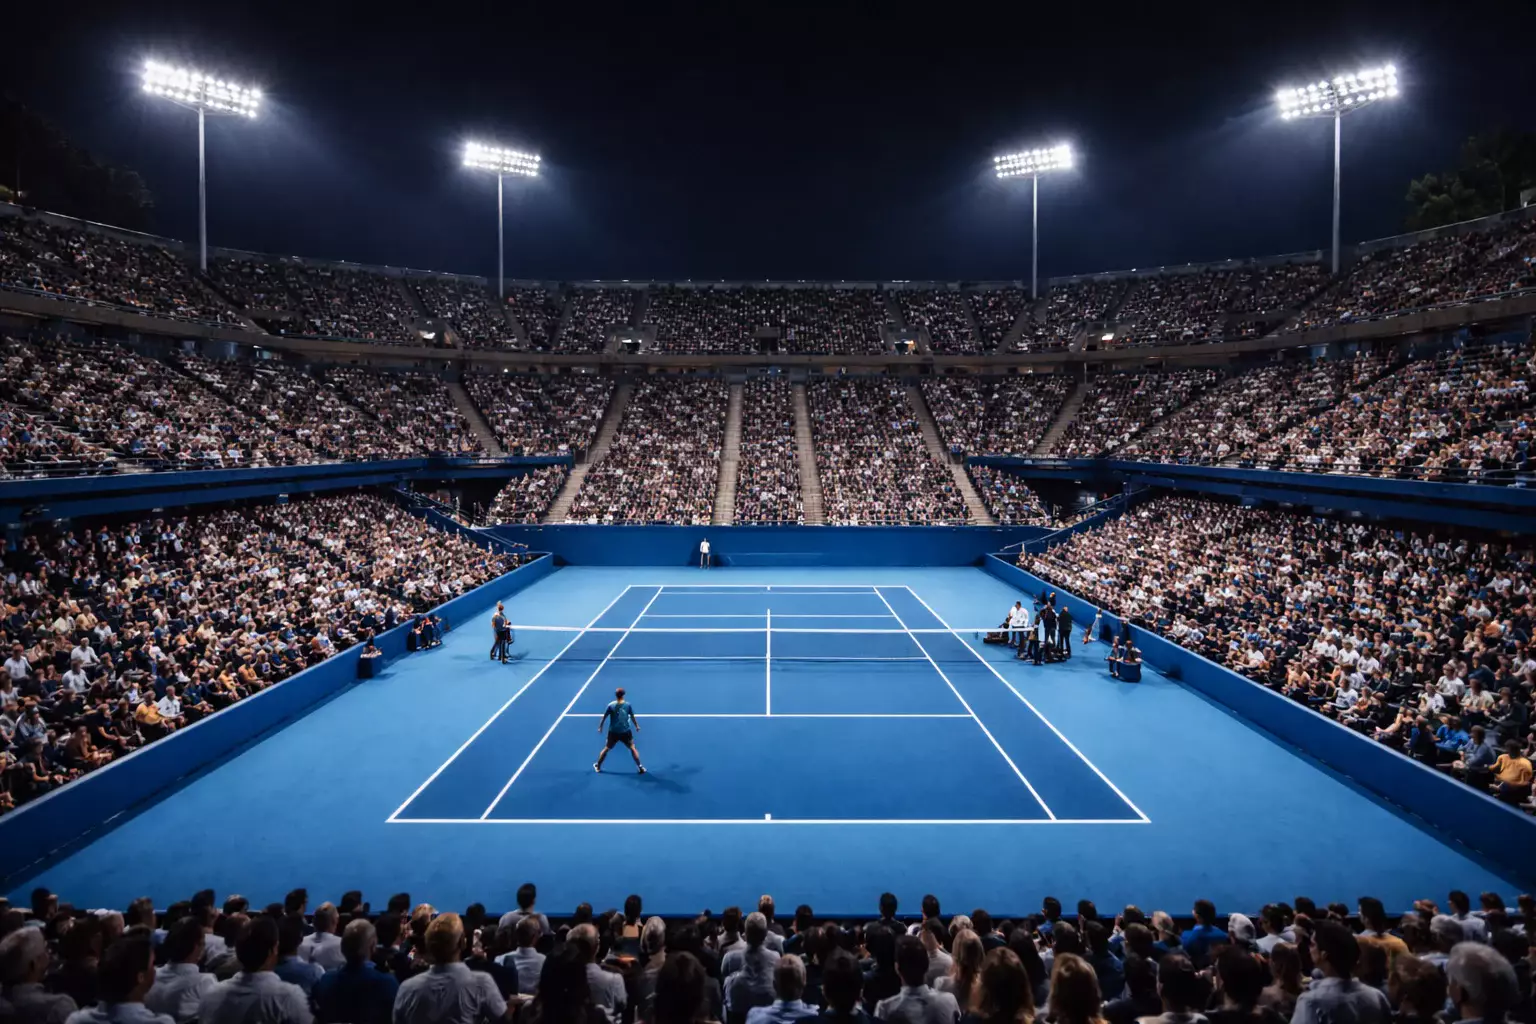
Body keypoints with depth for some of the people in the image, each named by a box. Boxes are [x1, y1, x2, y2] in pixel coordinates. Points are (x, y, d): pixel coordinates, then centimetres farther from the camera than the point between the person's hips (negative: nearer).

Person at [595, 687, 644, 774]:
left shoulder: (611, 705, -9)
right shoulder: (628, 705, -9)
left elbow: (604, 717, -3)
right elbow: (632, 717, -1)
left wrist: (600, 727, 11)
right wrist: (637, 726, 14)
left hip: (613, 732, 1)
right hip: (626, 731, -1)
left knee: (607, 748, 17)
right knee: (632, 748, 10)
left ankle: (597, 766, 28)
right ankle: (640, 767, 9)